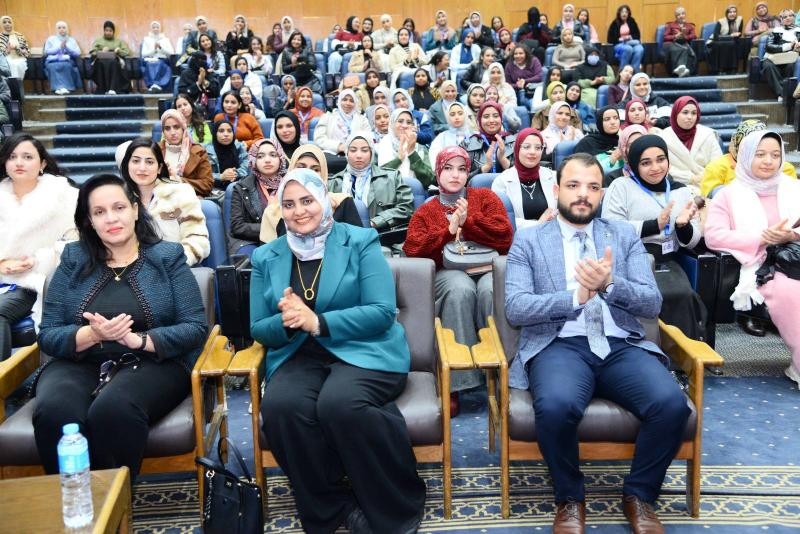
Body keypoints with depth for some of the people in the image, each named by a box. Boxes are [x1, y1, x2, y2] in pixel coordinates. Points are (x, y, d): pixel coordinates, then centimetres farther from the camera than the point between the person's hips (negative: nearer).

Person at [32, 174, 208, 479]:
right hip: (79, 364, 2)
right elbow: (48, 335, 6)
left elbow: (196, 328, -2)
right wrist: (92, 334, -16)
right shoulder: (73, 261, 13)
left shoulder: (168, 258, 7)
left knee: (113, 409, -35)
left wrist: (138, 339, -18)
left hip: (152, 363, -2)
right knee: (53, 412, -32)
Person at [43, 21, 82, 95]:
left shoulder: (72, 40, 22)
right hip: (53, 61, 0)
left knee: (67, 66, -37)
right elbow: (46, 52, 5)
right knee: (54, 67, -36)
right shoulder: (51, 39, 21)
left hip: (68, 61, 0)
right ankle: (58, 87, -47)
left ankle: (65, 87, -44)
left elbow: (78, 53, 7)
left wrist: (66, 47, -5)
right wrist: (59, 47, -4)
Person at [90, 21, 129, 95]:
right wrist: (101, 52, -6)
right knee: (103, 63, -39)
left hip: (115, 61, 0)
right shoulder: (97, 41, 27)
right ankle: (103, 90, -45)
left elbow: (127, 52, 14)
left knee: (113, 63, -39)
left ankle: (113, 89, -53)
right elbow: (93, 53, 13)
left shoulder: (119, 41, 27)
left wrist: (119, 50, -6)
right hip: (101, 61, 0)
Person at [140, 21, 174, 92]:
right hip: (150, 60, 0)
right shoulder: (146, 39, 18)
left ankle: (156, 84, -54)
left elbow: (171, 53, 7)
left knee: (159, 64, -37)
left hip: (163, 61, 0)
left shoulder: (165, 39, 20)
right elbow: (144, 54, 6)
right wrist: (154, 49, -7)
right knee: (150, 65, -37)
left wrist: (161, 47, -6)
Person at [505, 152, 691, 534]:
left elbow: (652, 303, 6)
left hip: (621, 345, 3)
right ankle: (570, 499, -4)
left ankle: (639, 495, 2)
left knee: (672, 404, -26)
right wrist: (575, 295, -17)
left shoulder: (625, 235, 16)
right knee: (556, 407, -34)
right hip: (559, 345, -2)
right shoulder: (528, 240, 9)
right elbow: (515, 308, -4)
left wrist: (610, 283, -14)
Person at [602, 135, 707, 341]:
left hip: (666, 262, 4)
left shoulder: (682, 191, 17)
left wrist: (683, 225, -10)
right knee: (664, 295, -30)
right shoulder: (621, 186, 4)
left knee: (683, 295, -26)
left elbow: (692, 242, 14)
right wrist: (655, 225, -16)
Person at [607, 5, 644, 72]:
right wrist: (620, 39, -12)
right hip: (619, 44, -3)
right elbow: (610, 39, 1)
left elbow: (637, 35, 13)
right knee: (628, 49, -38)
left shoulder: (632, 22, 12)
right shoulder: (615, 23, 4)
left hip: (632, 43, 3)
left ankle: (634, 71, -32)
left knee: (640, 49, -32)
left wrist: (631, 37, -7)